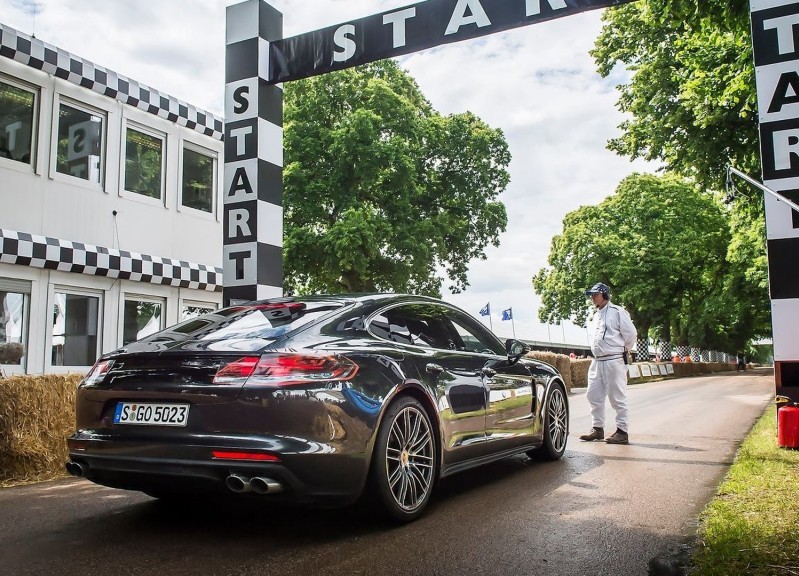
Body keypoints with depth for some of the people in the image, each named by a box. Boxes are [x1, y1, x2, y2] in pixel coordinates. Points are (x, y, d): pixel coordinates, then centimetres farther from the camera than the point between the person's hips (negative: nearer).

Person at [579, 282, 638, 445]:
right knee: (594, 395, 10)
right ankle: (597, 428, 20)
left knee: (617, 397, -4)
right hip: (597, 361, 8)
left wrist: (622, 351, 2)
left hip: (614, 361, -8)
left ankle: (622, 431, 3)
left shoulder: (617, 312, -7)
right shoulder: (594, 316, 18)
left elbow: (631, 334, -8)